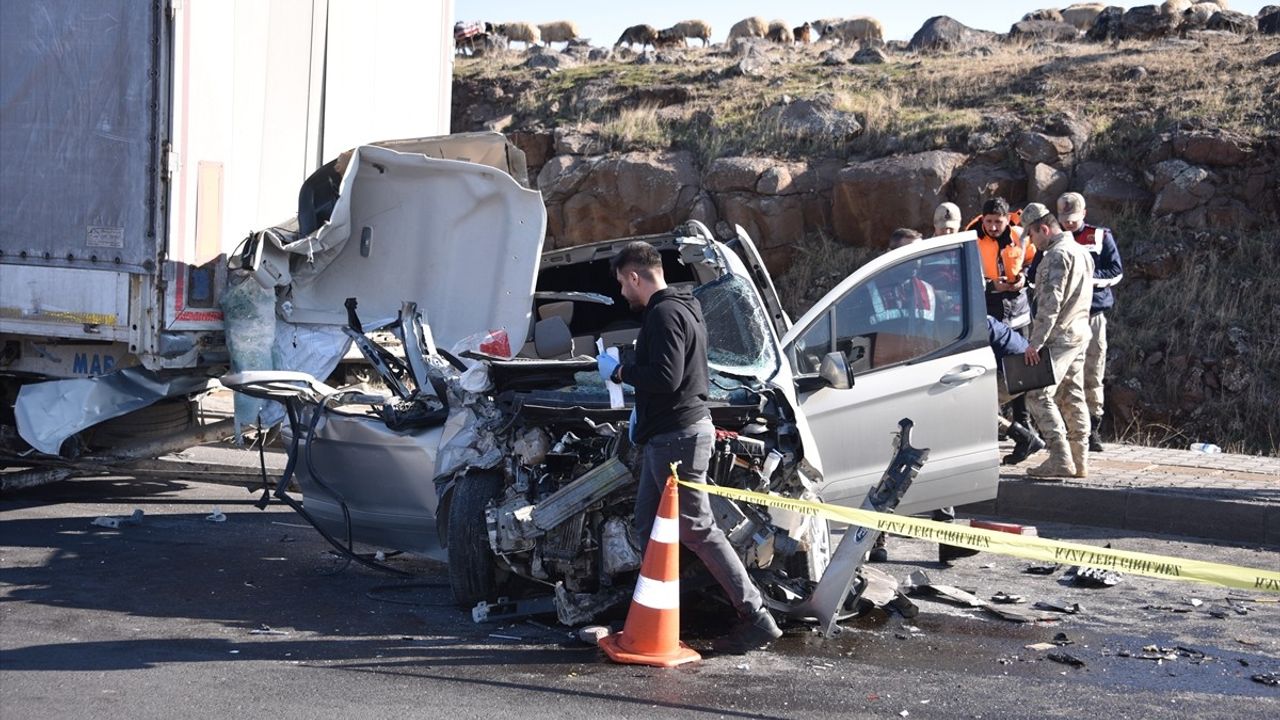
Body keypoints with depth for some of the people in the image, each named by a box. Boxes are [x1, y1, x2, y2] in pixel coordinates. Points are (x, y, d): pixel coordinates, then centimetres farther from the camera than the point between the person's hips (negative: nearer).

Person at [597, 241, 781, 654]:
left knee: (698, 531, -8)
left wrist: (619, 371, -12)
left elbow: (665, 377, -26)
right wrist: (642, 411, 25)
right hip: (667, 436, 11)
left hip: (677, 437, -11)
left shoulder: (665, 314, -17)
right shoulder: (682, 309, 18)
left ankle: (757, 619, -6)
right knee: (648, 527, 14)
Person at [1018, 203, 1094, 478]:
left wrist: (1035, 342, -22)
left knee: (1039, 395, -9)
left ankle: (1061, 459, -14)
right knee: (1073, 398, 11)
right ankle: (1079, 461, 12)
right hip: (1080, 334, 10)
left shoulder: (1058, 255, -15)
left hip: (1060, 336, -10)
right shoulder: (1081, 251, 17)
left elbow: (1050, 303, -22)